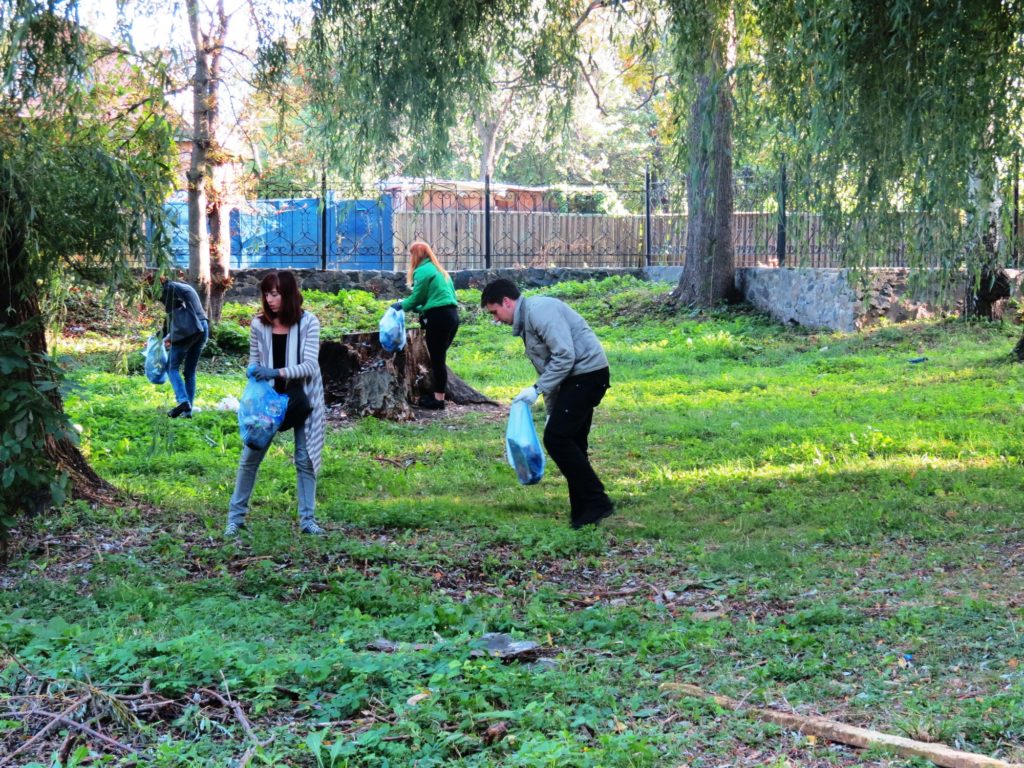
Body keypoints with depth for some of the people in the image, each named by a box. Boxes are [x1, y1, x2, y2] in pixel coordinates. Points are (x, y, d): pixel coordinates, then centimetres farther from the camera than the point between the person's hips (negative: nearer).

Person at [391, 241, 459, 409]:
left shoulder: (423, 271, -5)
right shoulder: (438, 269, 22)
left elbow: (417, 298, -3)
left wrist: (401, 305, 14)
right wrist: (421, 309, 24)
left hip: (439, 318, -9)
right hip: (452, 315, 9)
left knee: (437, 359, -3)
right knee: (439, 358, 15)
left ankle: (439, 399, 0)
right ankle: (438, 394, 19)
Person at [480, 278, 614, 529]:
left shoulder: (538, 310, -14)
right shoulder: (526, 322, 20)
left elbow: (564, 356, -21)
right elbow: (549, 366, 25)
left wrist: (537, 388, -16)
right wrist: (552, 411, 23)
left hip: (586, 373, -10)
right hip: (577, 377, 10)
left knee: (556, 438, -12)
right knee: (571, 442, 10)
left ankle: (596, 502, -9)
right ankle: (583, 513, 13)